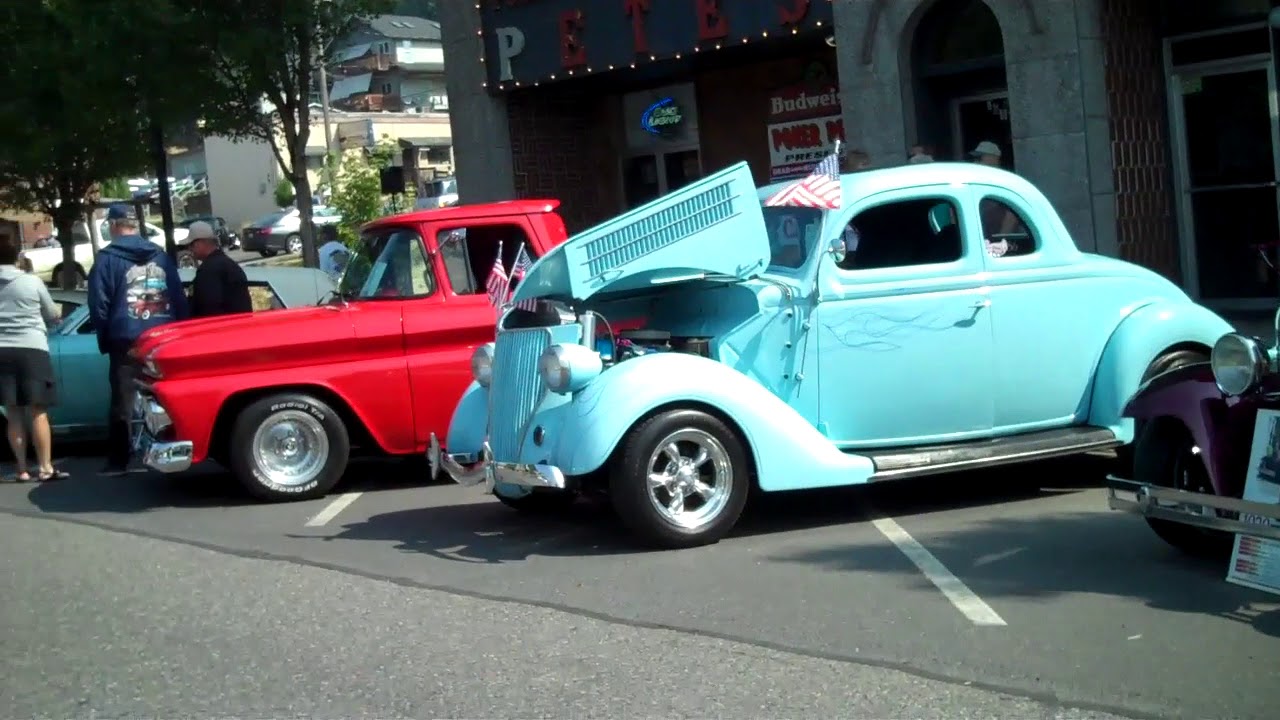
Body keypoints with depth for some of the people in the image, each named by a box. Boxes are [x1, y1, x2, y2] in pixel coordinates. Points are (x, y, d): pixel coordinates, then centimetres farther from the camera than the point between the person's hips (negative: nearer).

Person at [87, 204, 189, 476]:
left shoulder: (108, 259, -4)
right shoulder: (162, 256, 10)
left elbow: (98, 304, -6)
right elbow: (180, 299, 9)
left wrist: (104, 338, 4)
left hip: (125, 340, -4)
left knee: (122, 402, 1)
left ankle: (118, 461, 1)